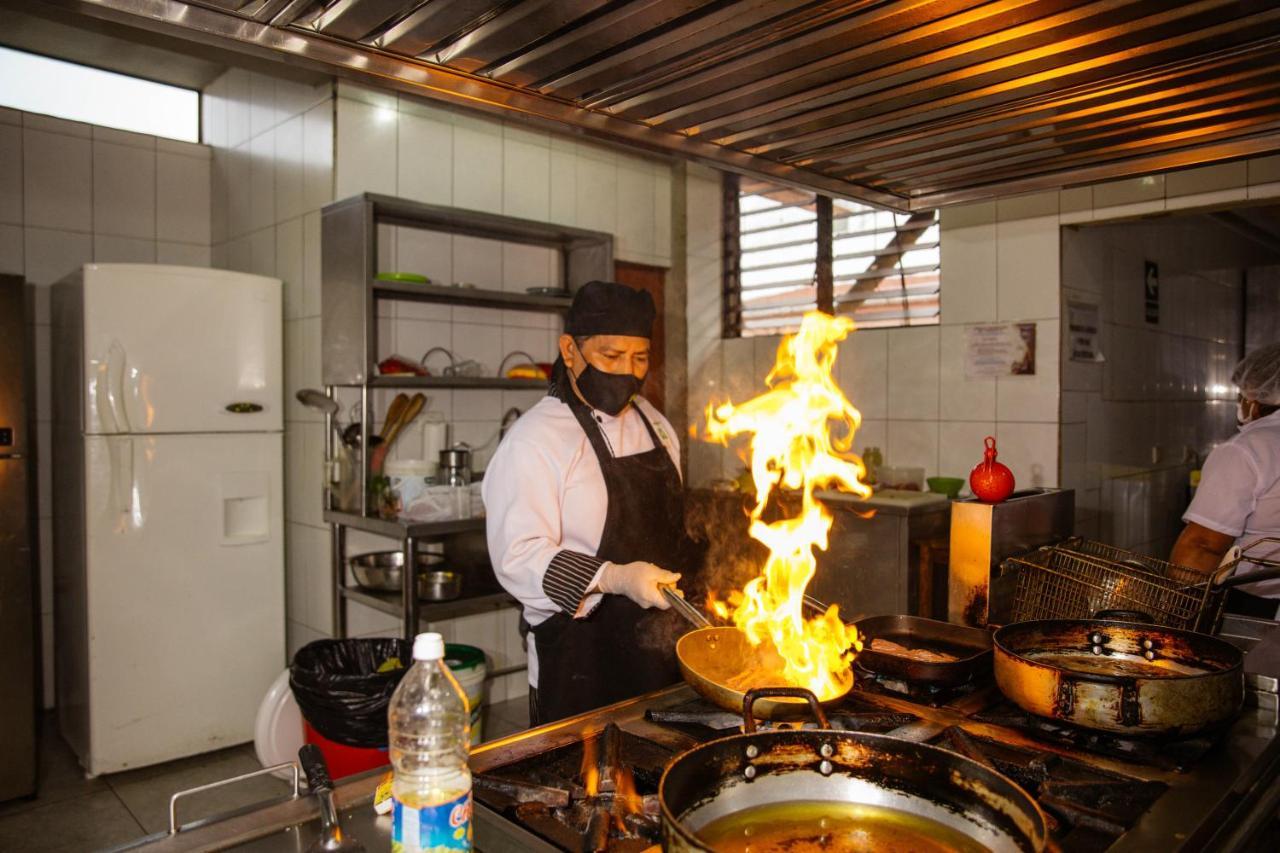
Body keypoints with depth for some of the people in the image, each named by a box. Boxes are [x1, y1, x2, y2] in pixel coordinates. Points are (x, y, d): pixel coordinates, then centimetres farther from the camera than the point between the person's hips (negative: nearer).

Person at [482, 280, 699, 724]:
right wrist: (615, 579, -33)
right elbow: (518, 557, -23)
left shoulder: (654, 424, 8)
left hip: (660, 650, 7)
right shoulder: (533, 441, -16)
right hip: (579, 658, -7)